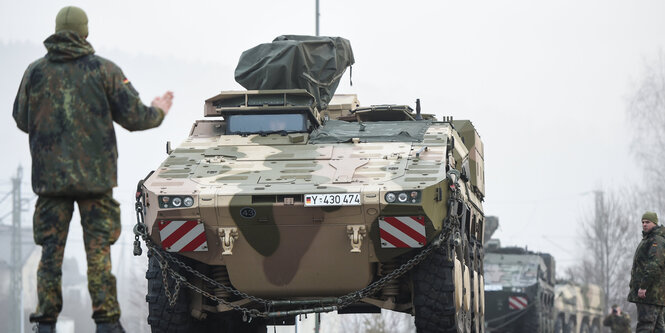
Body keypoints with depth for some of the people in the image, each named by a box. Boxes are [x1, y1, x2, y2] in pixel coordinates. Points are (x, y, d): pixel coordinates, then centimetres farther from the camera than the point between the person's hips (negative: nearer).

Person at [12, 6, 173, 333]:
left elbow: (21, 121, 14)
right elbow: (133, 117, 0)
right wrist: (158, 111, 21)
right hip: (95, 176, -1)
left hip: (50, 176, 1)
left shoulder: (35, 72, 2)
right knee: (98, 249, 1)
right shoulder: (104, 70, -3)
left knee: (51, 249, 6)